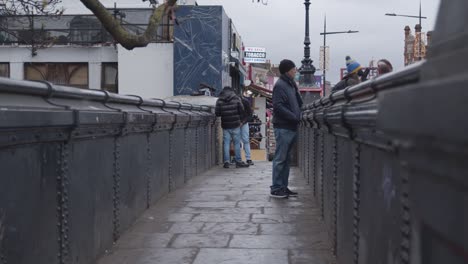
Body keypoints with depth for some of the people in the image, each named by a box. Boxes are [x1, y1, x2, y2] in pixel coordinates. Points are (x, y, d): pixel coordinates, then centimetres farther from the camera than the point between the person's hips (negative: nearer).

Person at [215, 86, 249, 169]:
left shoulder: (219, 100, 0)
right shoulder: (236, 98, -2)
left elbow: (217, 113, -3)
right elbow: (241, 110, -4)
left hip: (225, 125, 1)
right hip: (235, 125, -1)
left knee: (226, 143, 5)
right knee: (237, 143, 5)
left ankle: (226, 162, 2)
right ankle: (238, 161, 6)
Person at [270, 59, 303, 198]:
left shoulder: (291, 84, 18)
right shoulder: (280, 85, -10)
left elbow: (298, 103, 22)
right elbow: (278, 106, -18)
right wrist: (295, 117, -18)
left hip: (291, 127, 9)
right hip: (283, 127, -9)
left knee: (286, 158, 12)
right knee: (280, 158, -5)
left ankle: (283, 187, 18)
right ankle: (276, 188, 0)